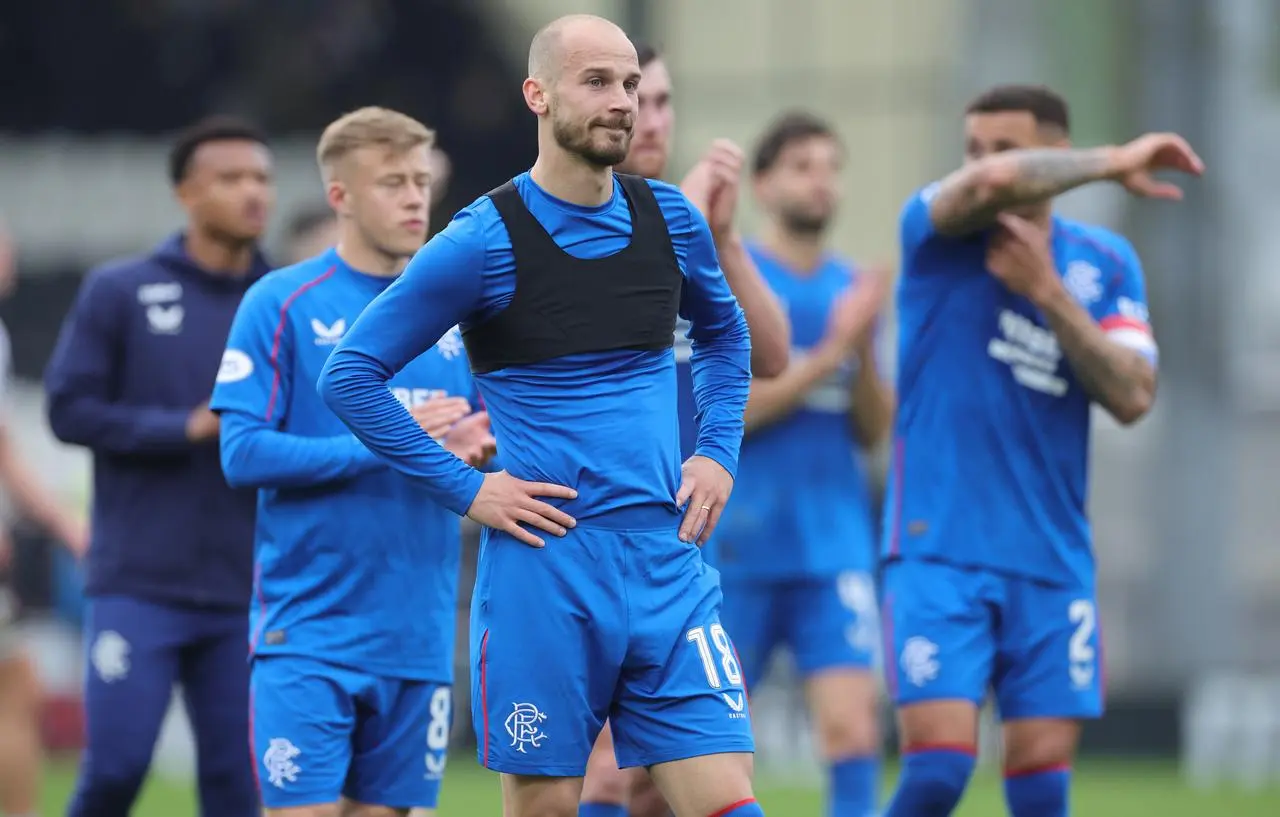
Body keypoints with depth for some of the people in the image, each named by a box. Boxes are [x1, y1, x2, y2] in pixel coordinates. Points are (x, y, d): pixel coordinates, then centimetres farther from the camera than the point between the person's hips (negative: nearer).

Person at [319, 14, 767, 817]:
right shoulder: (485, 241, -6)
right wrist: (465, 488, -7)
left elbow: (725, 334, 27)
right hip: (543, 563, -4)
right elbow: (350, 374, -3)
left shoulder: (669, 220, 7)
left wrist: (718, 452, 12)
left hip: (666, 559, 4)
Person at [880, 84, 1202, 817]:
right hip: (939, 554, -3)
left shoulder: (1105, 262, 8)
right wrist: (1118, 163, -15)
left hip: (1052, 559, 3)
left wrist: (1049, 293, -12)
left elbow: (1133, 397, -5)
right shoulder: (936, 232, -3)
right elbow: (993, 182, -26)